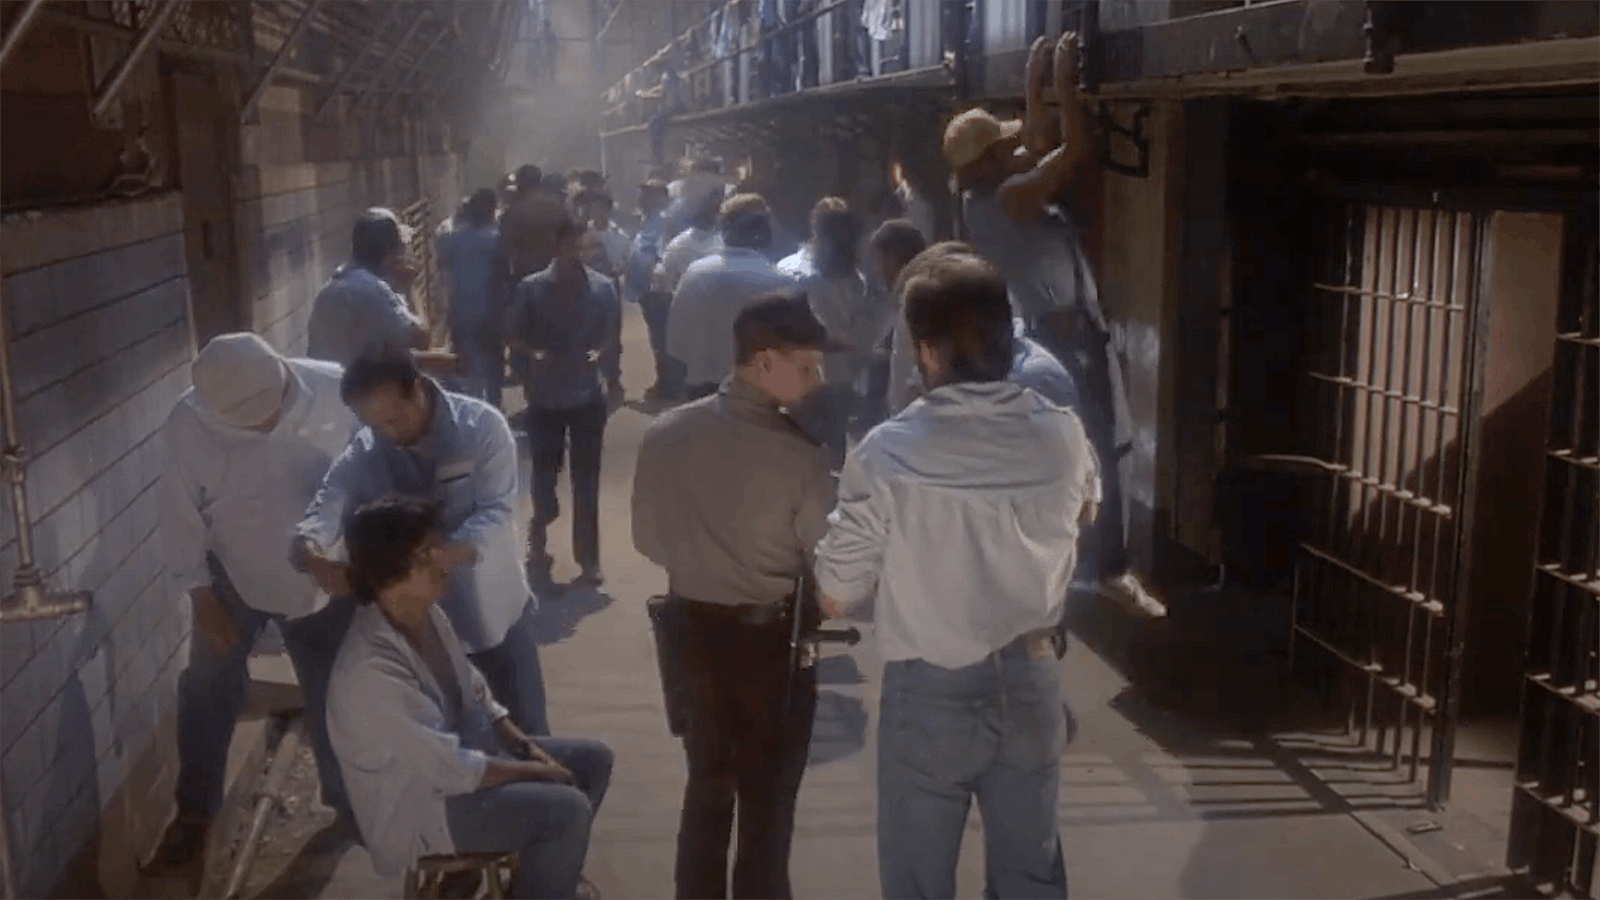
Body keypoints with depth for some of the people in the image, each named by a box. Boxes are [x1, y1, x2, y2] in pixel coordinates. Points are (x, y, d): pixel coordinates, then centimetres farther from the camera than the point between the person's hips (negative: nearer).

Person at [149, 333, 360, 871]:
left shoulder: (333, 391, -25)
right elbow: (181, 515, -12)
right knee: (207, 695, 10)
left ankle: (348, 802, 35)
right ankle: (194, 811, 34)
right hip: (233, 579, 0)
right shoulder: (189, 424, -25)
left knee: (333, 697, 13)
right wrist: (202, 599, -8)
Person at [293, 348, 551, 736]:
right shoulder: (364, 453, -11)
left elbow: (496, 514, -25)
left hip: (494, 611, -2)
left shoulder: (482, 425, -18)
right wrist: (311, 552, -46)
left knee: (526, 728, 15)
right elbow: (327, 506, -22)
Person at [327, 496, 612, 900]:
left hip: (460, 748, 9)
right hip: (417, 804, -9)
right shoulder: (372, 670, -33)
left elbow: (474, 694, 10)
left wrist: (525, 746, -2)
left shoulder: (425, 614, -6)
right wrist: (535, 770, -16)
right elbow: (453, 770, -28)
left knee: (593, 759, 9)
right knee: (568, 809, -23)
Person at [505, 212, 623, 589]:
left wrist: (601, 354, -16)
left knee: (586, 479, 4)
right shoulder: (531, 288, -4)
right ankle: (539, 535, 39)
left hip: (588, 395, 0)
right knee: (545, 471, 11)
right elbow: (513, 334, 1)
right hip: (545, 396, 0)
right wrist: (534, 353, -17)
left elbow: (612, 337, 3)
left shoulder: (603, 287, -2)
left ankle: (587, 558, 13)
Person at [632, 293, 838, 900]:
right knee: (768, 802, 15)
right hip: (772, 640, -5)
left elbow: (650, 540, 3)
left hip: (692, 632, 5)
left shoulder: (663, 434, -9)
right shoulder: (799, 458, -24)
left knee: (706, 787, 24)